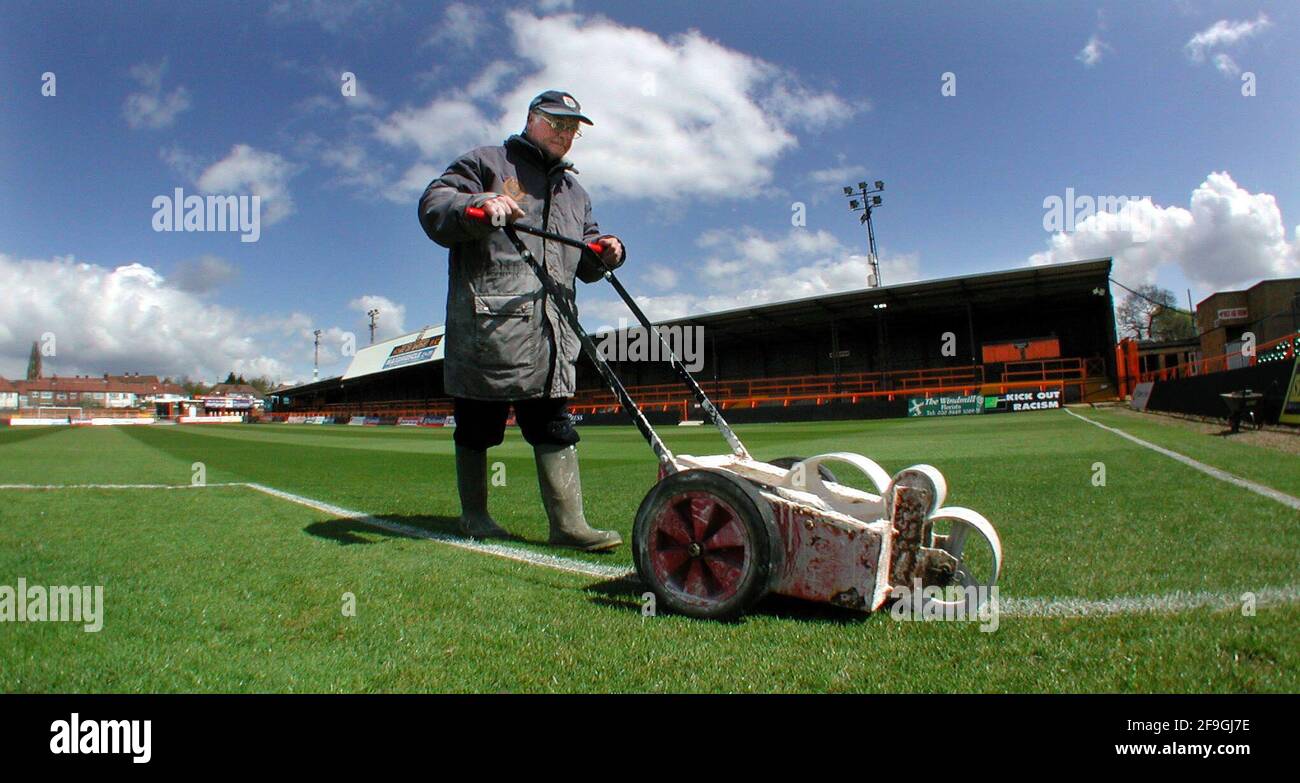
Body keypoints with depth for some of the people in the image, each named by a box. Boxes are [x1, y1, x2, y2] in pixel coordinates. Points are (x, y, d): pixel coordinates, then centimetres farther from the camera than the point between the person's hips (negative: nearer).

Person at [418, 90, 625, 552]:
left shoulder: (573, 189, 28)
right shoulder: (485, 163, 11)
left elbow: (584, 264, 28)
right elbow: (433, 205, -3)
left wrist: (605, 253, 5)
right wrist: (478, 206, -22)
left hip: (551, 328, 5)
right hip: (487, 322, -5)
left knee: (554, 424, -1)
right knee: (478, 426, 4)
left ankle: (568, 522, -2)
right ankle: (473, 515, 18)